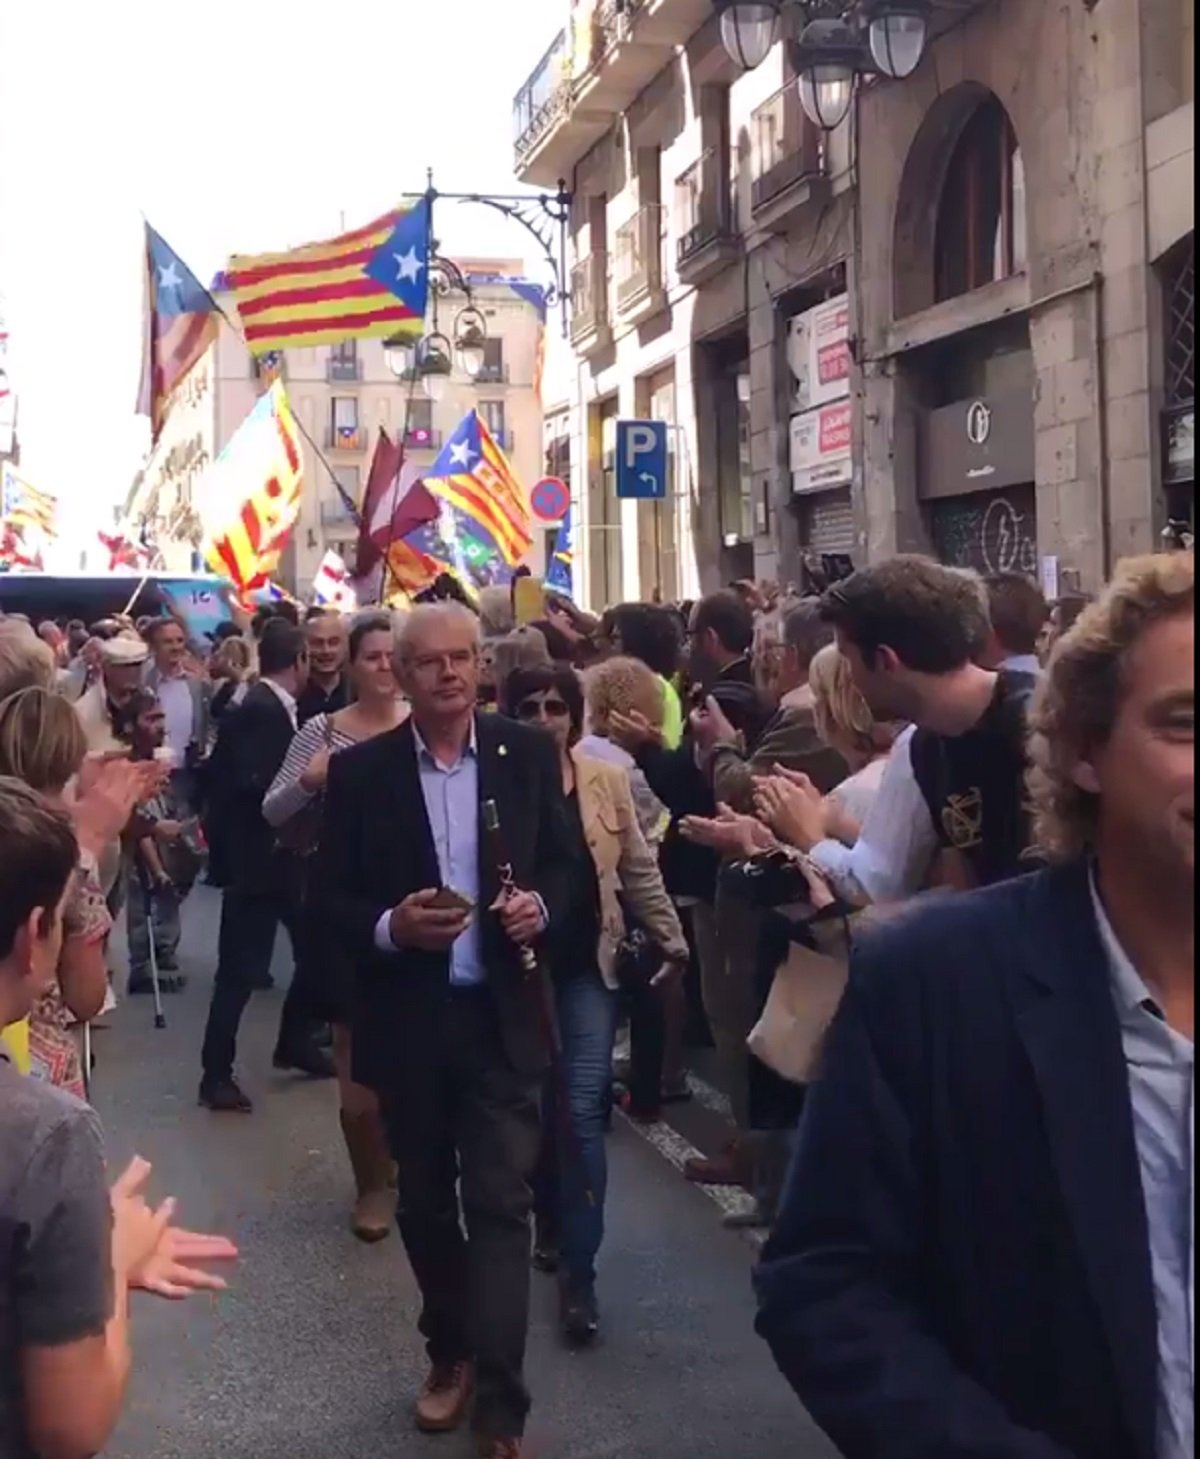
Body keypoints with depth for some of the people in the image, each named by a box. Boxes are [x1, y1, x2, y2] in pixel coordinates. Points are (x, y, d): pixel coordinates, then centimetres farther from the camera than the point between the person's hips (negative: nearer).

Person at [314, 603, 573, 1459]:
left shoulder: (528, 754, 0)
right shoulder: (361, 771, -3)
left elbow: (565, 864, 7)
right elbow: (330, 897, -1)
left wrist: (541, 904, -14)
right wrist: (389, 927, -20)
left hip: (502, 1018, -1)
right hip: (408, 1025, 1)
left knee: (500, 1204, -4)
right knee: (425, 1201, 16)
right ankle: (450, 1351, 38)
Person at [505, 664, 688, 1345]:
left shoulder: (608, 780, 0)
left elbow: (640, 870, 8)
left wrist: (672, 939, 9)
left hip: (587, 967, 0)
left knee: (582, 1112, -6)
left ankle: (579, 1271, 0)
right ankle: (552, 1220, 41)